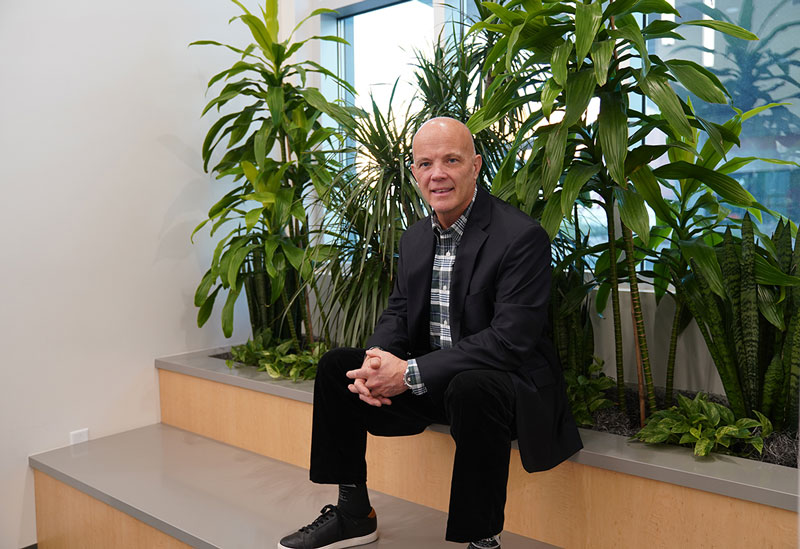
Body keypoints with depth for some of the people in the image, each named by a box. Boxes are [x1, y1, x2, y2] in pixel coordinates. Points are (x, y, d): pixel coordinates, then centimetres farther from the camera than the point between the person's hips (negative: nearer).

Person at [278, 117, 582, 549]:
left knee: (471, 388, -39)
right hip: (434, 382, 7)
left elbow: (510, 339, -25)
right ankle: (353, 514, 9)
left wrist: (412, 372, -26)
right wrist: (378, 361, -14)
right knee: (336, 365, -1)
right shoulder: (415, 237, 8)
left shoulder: (521, 237, -17)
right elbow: (397, 313, 10)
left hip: (509, 381, -7)